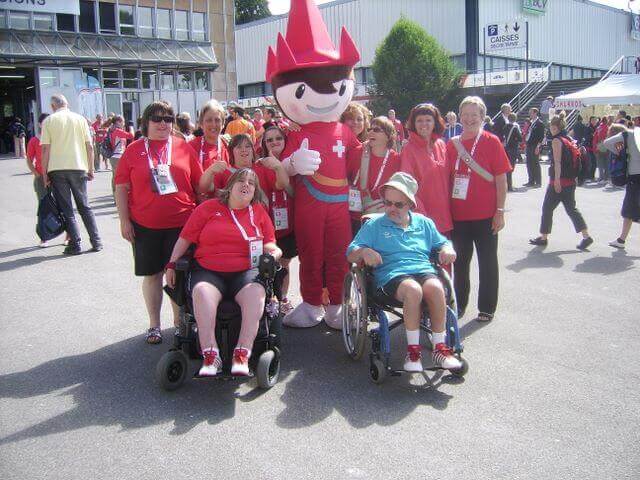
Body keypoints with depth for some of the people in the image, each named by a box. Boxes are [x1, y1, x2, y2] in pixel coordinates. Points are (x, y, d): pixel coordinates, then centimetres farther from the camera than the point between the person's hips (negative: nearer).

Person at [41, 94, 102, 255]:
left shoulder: (49, 121, 0)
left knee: (66, 209, 4)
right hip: (78, 168, 2)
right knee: (84, 207, 12)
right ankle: (96, 242, 9)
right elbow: (89, 146, 3)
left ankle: (75, 244, 2)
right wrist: (90, 169, 9)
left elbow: (45, 149, -5)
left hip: (57, 170, -2)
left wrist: (44, 173, 0)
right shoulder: (80, 119, 5)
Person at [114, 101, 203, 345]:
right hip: (145, 225, 0)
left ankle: (180, 320, 23)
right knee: (152, 274, 9)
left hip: (182, 223, 0)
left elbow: (199, 184, 8)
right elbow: (121, 188, 3)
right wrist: (124, 221, -2)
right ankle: (154, 324, 21)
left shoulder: (184, 148, 3)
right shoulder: (133, 150, 2)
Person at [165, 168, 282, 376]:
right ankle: (210, 356, -36)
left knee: (256, 293, -32)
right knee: (202, 292, -34)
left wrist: (273, 251, -7)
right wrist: (172, 265, 5)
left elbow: (269, 243, 16)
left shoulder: (259, 211, 14)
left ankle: (242, 355, -35)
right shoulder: (208, 207, 11)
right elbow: (185, 238, 11)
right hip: (208, 271, 0)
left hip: (246, 271, 1)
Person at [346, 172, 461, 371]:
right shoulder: (373, 225, 15)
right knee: (413, 289, -37)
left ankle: (440, 348, -22)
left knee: (436, 288, -34)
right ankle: (413, 350, -25)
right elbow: (351, 255, 10)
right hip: (391, 274, -2)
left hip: (424, 270, 3)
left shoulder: (424, 223, 23)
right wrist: (364, 252, -13)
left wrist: (447, 249, 6)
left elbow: (442, 243, 31)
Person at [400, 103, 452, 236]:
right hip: (422, 218, -5)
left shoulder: (441, 145, 8)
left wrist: (451, 207, 7)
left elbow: (447, 178, 13)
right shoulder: (409, 149, -8)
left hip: (444, 215, 5)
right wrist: (420, 214, -17)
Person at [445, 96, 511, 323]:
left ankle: (487, 308, 19)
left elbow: (501, 179, -5)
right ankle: (459, 305, 28)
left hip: (485, 215, -3)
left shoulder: (491, 142, -4)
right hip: (458, 214, 4)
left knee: (487, 262, 7)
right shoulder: (452, 144, 6)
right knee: (460, 261, 14)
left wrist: (500, 211, -10)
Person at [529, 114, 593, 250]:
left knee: (547, 208, 4)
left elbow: (557, 162, -17)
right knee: (571, 208, 12)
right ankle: (586, 236, 4)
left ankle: (543, 237, 12)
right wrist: (573, 177, 21)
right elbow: (573, 159, 16)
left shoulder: (556, 140, -11)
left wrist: (557, 179, -20)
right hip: (571, 180, 8)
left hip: (559, 181, -8)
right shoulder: (570, 139, 13)